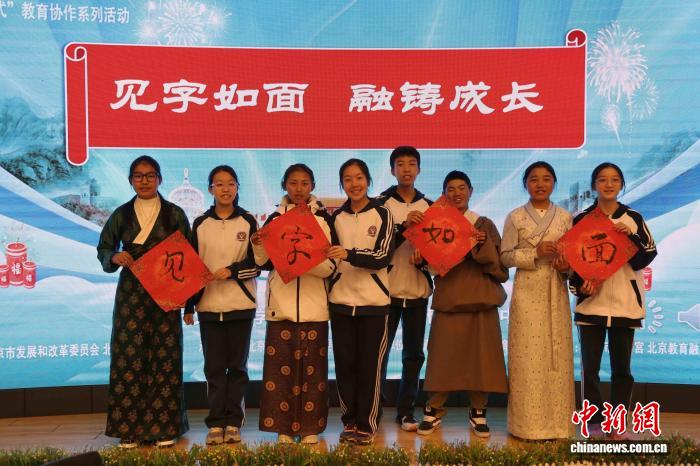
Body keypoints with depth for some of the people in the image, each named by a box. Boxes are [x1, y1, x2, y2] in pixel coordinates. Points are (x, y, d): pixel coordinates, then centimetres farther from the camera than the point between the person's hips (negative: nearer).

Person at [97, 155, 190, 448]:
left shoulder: (175, 214, 6)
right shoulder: (121, 214, 9)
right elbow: (103, 250, 13)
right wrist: (115, 257, -9)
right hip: (130, 294, 1)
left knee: (165, 357, 0)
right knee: (129, 357, -2)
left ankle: (164, 428, 9)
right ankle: (130, 429, 6)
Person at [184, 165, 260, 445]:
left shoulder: (248, 221, 3)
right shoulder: (200, 224, 6)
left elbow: (257, 263, 1)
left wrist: (231, 270, -16)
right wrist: (189, 306, 5)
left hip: (241, 305, -1)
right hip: (209, 306, 1)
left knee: (237, 366, 6)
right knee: (214, 367, 5)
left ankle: (233, 422, 15)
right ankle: (216, 422, 13)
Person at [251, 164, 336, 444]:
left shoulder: (324, 219, 4)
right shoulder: (274, 218, 8)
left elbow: (331, 265, 0)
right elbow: (265, 264, 7)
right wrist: (259, 247, -12)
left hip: (314, 304, -1)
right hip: (281, 302, 1)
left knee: (312, 365, 2)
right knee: (281, 365, 0)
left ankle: (311, 426, 13)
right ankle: (283, 426, 12)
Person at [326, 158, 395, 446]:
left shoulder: (382, 214, -1)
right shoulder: (336, 217, 8)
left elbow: (383, 257, -13)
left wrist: (349, 254, -26)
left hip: (373, 302, -3)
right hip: (341, 300, 3)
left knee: (370, 365, 2)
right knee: (345, 363, 7)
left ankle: (367, 425, 15)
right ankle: (350, 421, 21)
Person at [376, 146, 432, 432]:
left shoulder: (429, 206, 10)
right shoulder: (381, 203, 0)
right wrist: (404, 226, -23)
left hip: (418, 290, 3)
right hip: (387, 289, -3)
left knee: (414, 354, 7)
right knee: (380, 352, 3)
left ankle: (406, 411, 17)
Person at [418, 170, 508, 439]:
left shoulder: (485, 225, 5)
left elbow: (501, 270, -1)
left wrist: (484, 245, -15)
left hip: (481, 302, 0)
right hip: (447, 302, 0)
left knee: (480, 358, 4)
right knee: (442, 358, 0)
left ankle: (478, 413, 21)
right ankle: (433, 410, 18)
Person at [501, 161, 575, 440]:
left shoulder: (565, 217, 9)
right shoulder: (515, 217, 3)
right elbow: (505, 256, -1)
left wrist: (567, 266, -10)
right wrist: (535, 253, -15)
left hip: (556, 293, 2)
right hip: (527, 292, -2)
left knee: (556, 354, 2)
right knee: (528, 356, -3)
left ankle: (556, 423, 11)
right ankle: (529, 424, 5)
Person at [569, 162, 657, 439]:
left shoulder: (633, 219, 5)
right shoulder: (581, 219, 3)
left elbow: (647, 258, 1)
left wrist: (632, 237, -16)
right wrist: (579, 287, -11)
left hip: (625, 303, 1)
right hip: (591, 303, -1)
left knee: (621, 368, 6)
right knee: (590, 368, 1)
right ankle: (594, 424, 12)